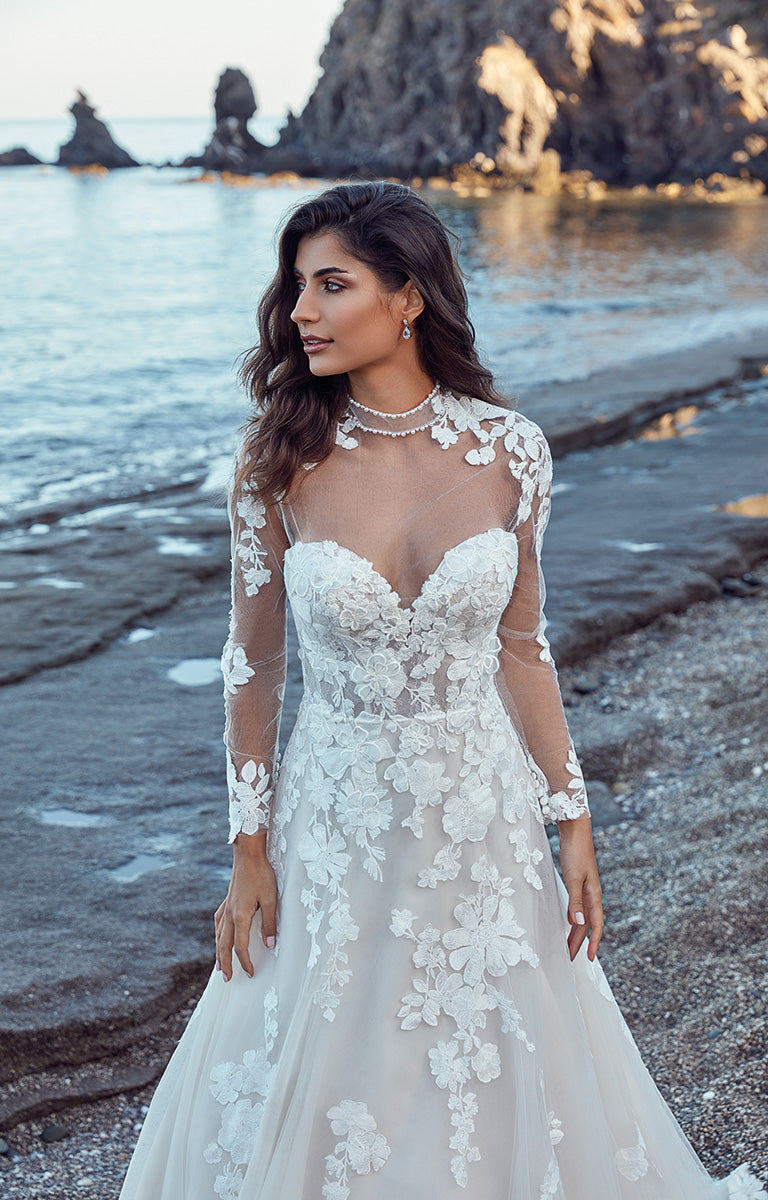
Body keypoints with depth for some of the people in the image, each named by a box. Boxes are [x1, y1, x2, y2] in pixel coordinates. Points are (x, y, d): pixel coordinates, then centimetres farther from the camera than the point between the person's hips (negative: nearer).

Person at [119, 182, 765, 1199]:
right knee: (327, 1096, 13)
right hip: (337, 815, 0)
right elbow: (252, 662, -3)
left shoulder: (509, 451, -9)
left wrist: (574, 823, 1)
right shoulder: (280, 457, -10)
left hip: (483, 811, 1)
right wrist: (249, 850, -1)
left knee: (495, 1082, 15)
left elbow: (522, 648, 0)